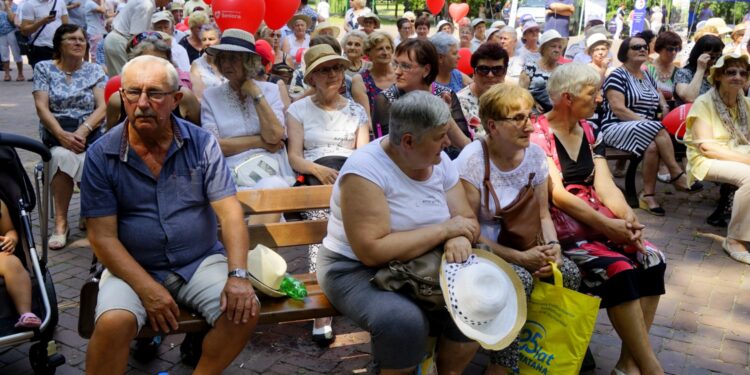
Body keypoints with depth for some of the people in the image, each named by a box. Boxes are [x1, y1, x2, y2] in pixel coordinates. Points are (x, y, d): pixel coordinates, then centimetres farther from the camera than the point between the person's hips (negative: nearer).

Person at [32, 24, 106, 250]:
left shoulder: (95, 71, 11)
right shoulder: (44, 69, 10)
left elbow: (102, 107, 0)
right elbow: (41, 107, -1)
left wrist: (82, 132, -17)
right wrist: (62, 134, -17)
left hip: (89, 131, 0)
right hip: (55, 131, 0)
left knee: (65, 156, -33)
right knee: (62, 155, -35)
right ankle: (61, 221, -26)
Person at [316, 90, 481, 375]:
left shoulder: (439, 161, -2)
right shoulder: (365, 169, -23)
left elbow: (468, 220, 0)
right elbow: (373, 251, -30)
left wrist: (459, 239, -25)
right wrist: (444, 229, -24)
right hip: (358, 269, -6)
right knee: (405, 322, -32)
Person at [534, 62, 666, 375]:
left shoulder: (590, 132, 13)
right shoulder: (538, 133, -9)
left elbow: (604, 185, 4)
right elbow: (557, 194, -17)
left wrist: (627, 216, -16)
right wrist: (606, 224, -23)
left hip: (598, 222, 7)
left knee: (652, 259, -16)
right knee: (619, 270, -28)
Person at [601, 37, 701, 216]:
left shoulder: (647, 76, 18)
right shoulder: (617, 76, -5)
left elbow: (659, 97, 29)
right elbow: (618, 109, -15)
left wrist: (665, 107, 5)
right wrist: (646, 121, -20)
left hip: (646, 130, 6)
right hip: (617, 128, -6)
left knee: (653, 146, -30)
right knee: (658, 131, -32)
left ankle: (648, 195, -25)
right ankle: (677, 175, -22)